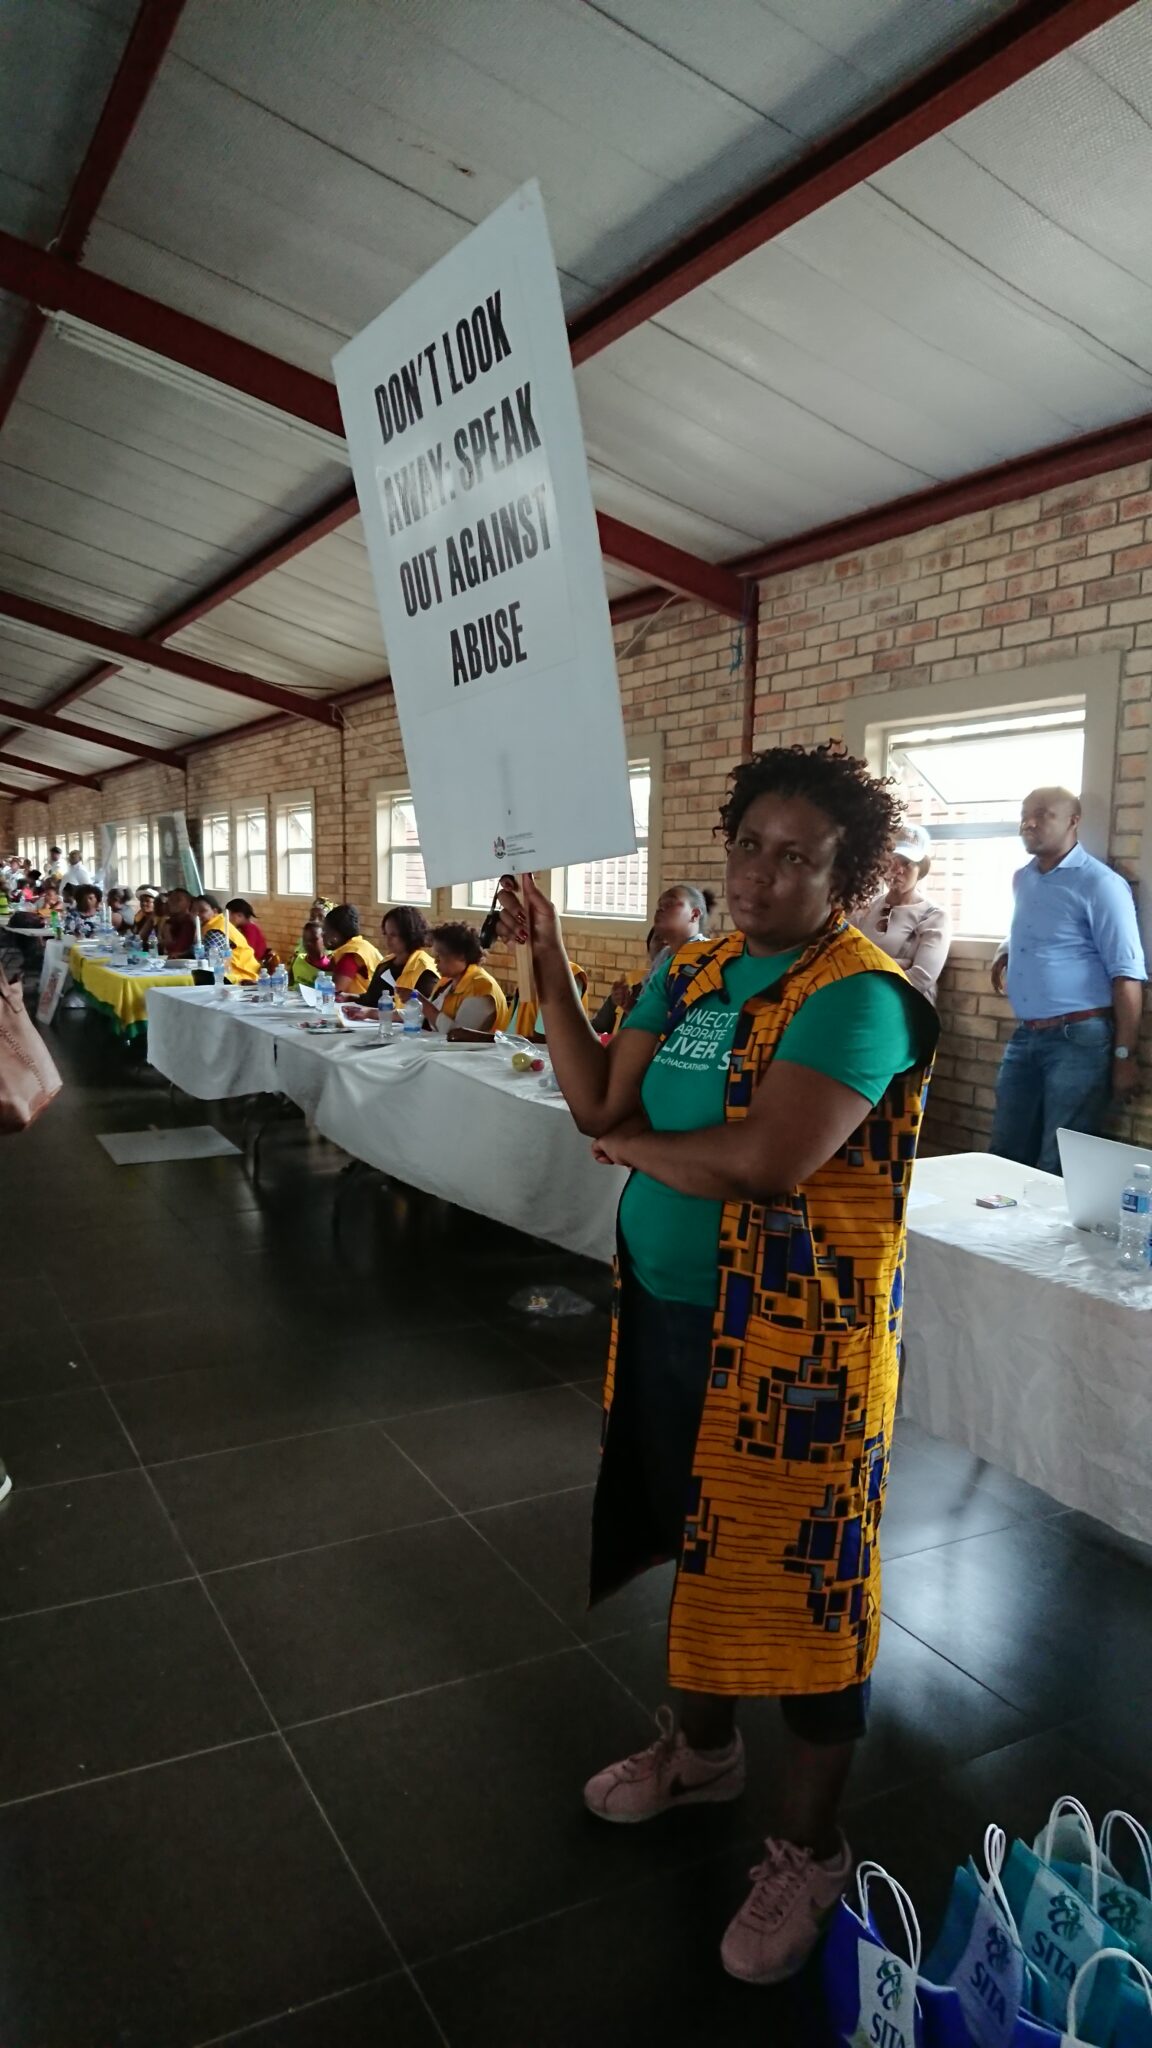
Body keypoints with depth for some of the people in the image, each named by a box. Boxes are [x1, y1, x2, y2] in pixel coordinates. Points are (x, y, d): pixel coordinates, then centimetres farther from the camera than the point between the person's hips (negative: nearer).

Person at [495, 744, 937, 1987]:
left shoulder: (858, 997, -18)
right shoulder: (690, 973, 5)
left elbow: (765, 1160, -29)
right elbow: (599, 1103, -1)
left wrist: (636, 1145, -12)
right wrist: (547, 962, -7)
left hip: (795, 1347, -7)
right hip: (669, 1318, 7)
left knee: (801, 1586, 9)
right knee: (705, 1545, 24)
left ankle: (808, 1850, 33)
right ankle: (700, 1747, 50)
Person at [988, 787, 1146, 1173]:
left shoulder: (1100, 884, -11)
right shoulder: (1021, 879, 12)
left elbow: (1126, 974, -13)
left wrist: (1124, 1056, -16)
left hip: (1078, 1040, -7)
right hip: (1025, 1037, 7)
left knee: (1058, 1168, 0)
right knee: (1004, 1155, 12)